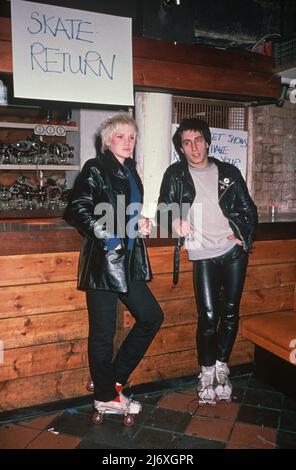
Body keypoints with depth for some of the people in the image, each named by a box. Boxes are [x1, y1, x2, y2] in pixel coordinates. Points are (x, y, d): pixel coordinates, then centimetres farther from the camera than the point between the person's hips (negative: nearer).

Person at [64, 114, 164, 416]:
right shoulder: (95, 169, -6)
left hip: (128, 261, 9)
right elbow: (78, 209, -13)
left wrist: (140, 223, 9)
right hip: (103, 260, -8)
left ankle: (113, 379, 23)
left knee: (152, 316, 11)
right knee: (103, 331, 1)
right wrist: (107, 237, -17)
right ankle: (106, 397, 20)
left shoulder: (129, 171, 17)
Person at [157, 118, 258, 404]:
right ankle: (206, 372, 16)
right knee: (208, 316, -4)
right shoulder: (176, 174, 6)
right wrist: (175, 221, -21)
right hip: (203, 254, -2)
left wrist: (244, 237, -2)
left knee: (230, 313, 6)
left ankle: (221, 367, 24)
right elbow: (164, 207, 0)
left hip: (234, 251, 2)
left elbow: (249, 210, 13)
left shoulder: (229, 173, 9)